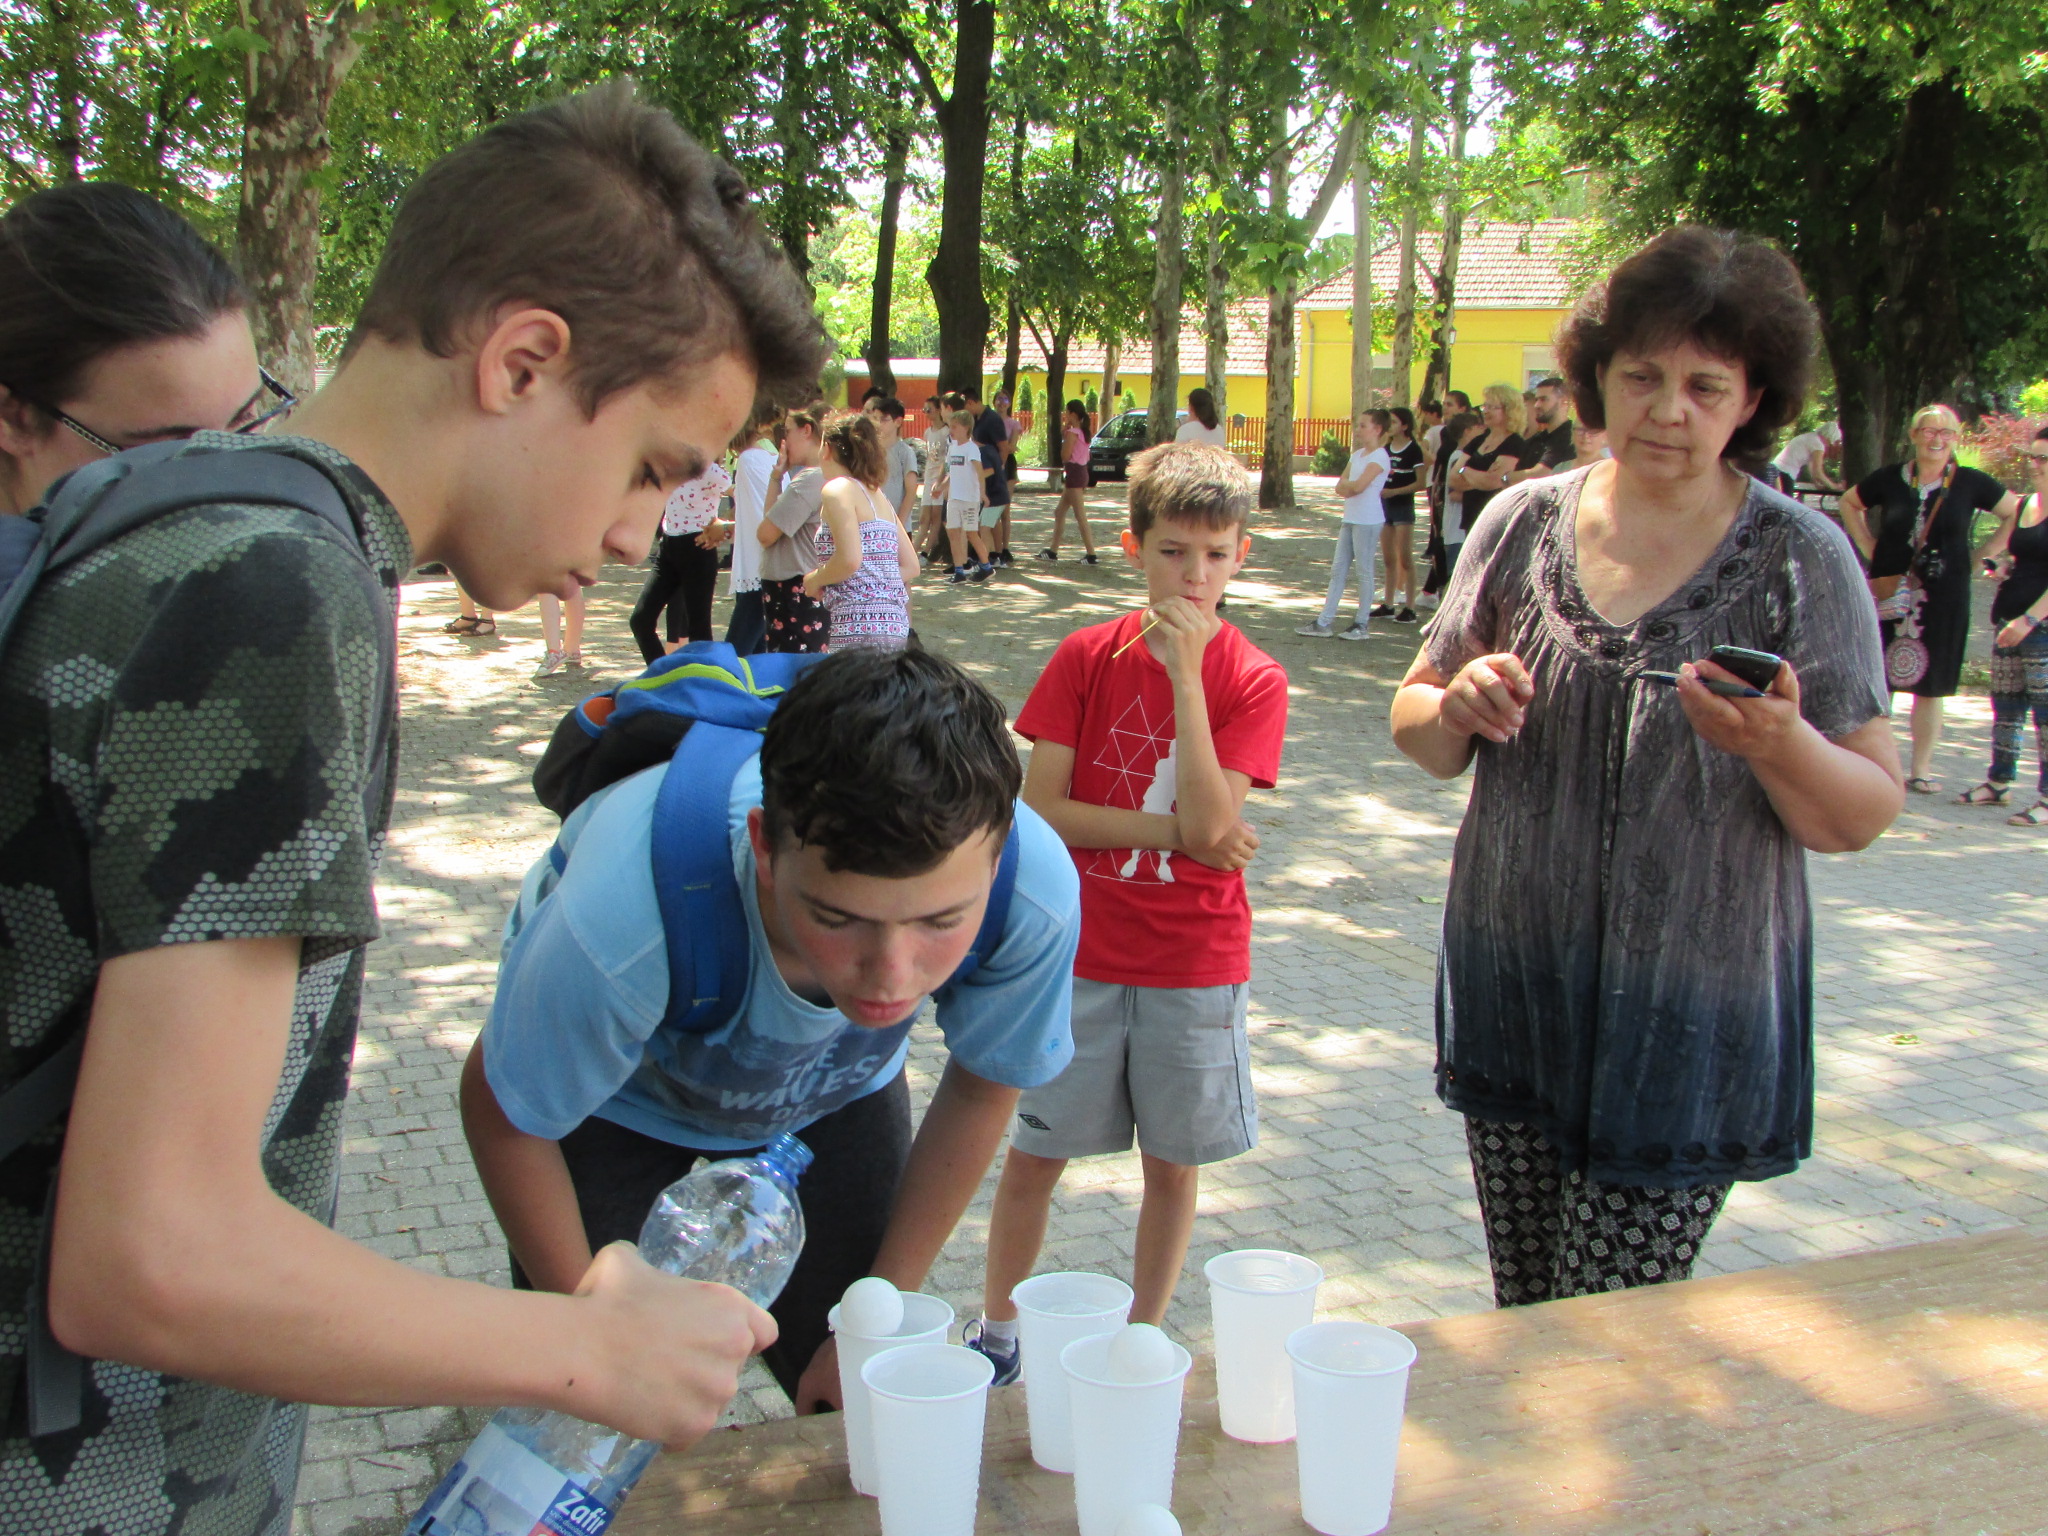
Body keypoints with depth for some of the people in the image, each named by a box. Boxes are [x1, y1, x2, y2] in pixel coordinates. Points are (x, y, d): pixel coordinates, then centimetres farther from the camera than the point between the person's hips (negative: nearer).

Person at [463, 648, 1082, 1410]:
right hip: (618, 1101, -2)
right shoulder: (621, 923, -45)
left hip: (837, 1088, 2)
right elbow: (505, 1115, -21)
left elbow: (982, 1087, -12)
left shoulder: (1036, 892, -36)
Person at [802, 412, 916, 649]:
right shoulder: (877, 496, 20)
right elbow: (911, 567, 18)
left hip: (860, 631, -9)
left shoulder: (838, 489, -5)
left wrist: (814, 579, -1)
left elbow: (849, 560, -17)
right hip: (895, 628, 9)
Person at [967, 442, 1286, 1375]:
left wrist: (1186, 673, -22)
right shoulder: (1087, 657, -4)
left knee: (1174, 1161, 11)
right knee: (1036, 1152, 8)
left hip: (1195, 964, 0)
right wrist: (1170, 831, -15)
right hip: (1081, 951, 0)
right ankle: (995, 1325, 28)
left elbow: (1209, 822, -19)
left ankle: (1142, 1335, 30)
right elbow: (1040, 809, -10)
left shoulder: (1251, 679, -6)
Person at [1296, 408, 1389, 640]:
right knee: (1338, 569, 7)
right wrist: (1350, 486, -10)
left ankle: (1362, 624, 6)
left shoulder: (1379, 457, -10)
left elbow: (1359, 485, -23)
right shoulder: (1358, 454, 15)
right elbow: (1341, 487, 11)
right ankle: (1324, 622, 9)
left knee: (1364, 571, -2)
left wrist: (1346, 483, -3)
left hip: (1367, 520, -9)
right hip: (1350, 517, 9)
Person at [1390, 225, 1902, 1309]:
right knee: (1521, 1322, 14)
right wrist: (1455, 708, -13)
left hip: (1689, 1020, -3)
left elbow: (1865, 818, -5)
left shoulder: (1799, 559, -6)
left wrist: (1779, 745, -26)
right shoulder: (1525, 523, 2)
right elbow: (1418, 732, 9)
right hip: (1515, 992, 3)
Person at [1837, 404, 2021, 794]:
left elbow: (2018, 515, 7)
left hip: (1945, 596, 0)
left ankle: (1921, 769, 14)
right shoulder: (1889, 479, 0)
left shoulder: (1971, 483, -2)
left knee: (1931, 685, 6)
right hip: (1891, 591, 0)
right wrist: (1868, 546, 8)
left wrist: (1977, 558, 2)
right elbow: (1847, 502, 18)